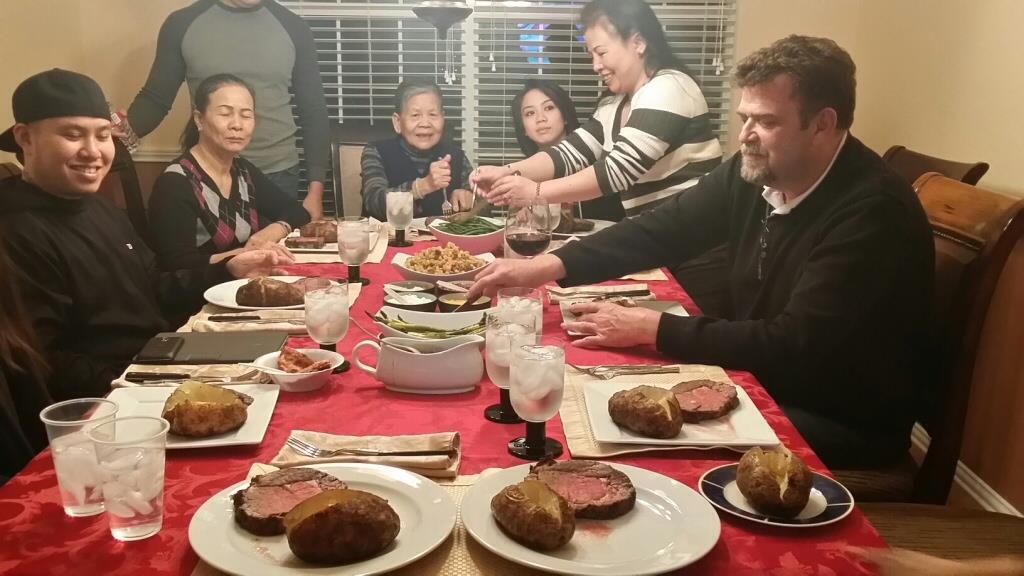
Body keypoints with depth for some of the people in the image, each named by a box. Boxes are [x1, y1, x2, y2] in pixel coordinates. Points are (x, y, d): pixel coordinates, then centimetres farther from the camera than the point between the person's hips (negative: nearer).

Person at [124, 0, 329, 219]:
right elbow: (156, 99, 4)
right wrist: (125, 129, -19)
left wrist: (316, 188, -4)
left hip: (277, 176, 0)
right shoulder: (183, 23, -1)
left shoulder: (292, 28, 0)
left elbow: (313, 111, 2)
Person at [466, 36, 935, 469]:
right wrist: (551, 265, -14)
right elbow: (665, 229, -1)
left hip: (846, 427, -6)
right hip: (761, 382, 6)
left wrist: (653, 329, -26)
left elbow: (796, 346, -28)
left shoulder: (874, 212, -25)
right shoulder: (754, 172, -4)